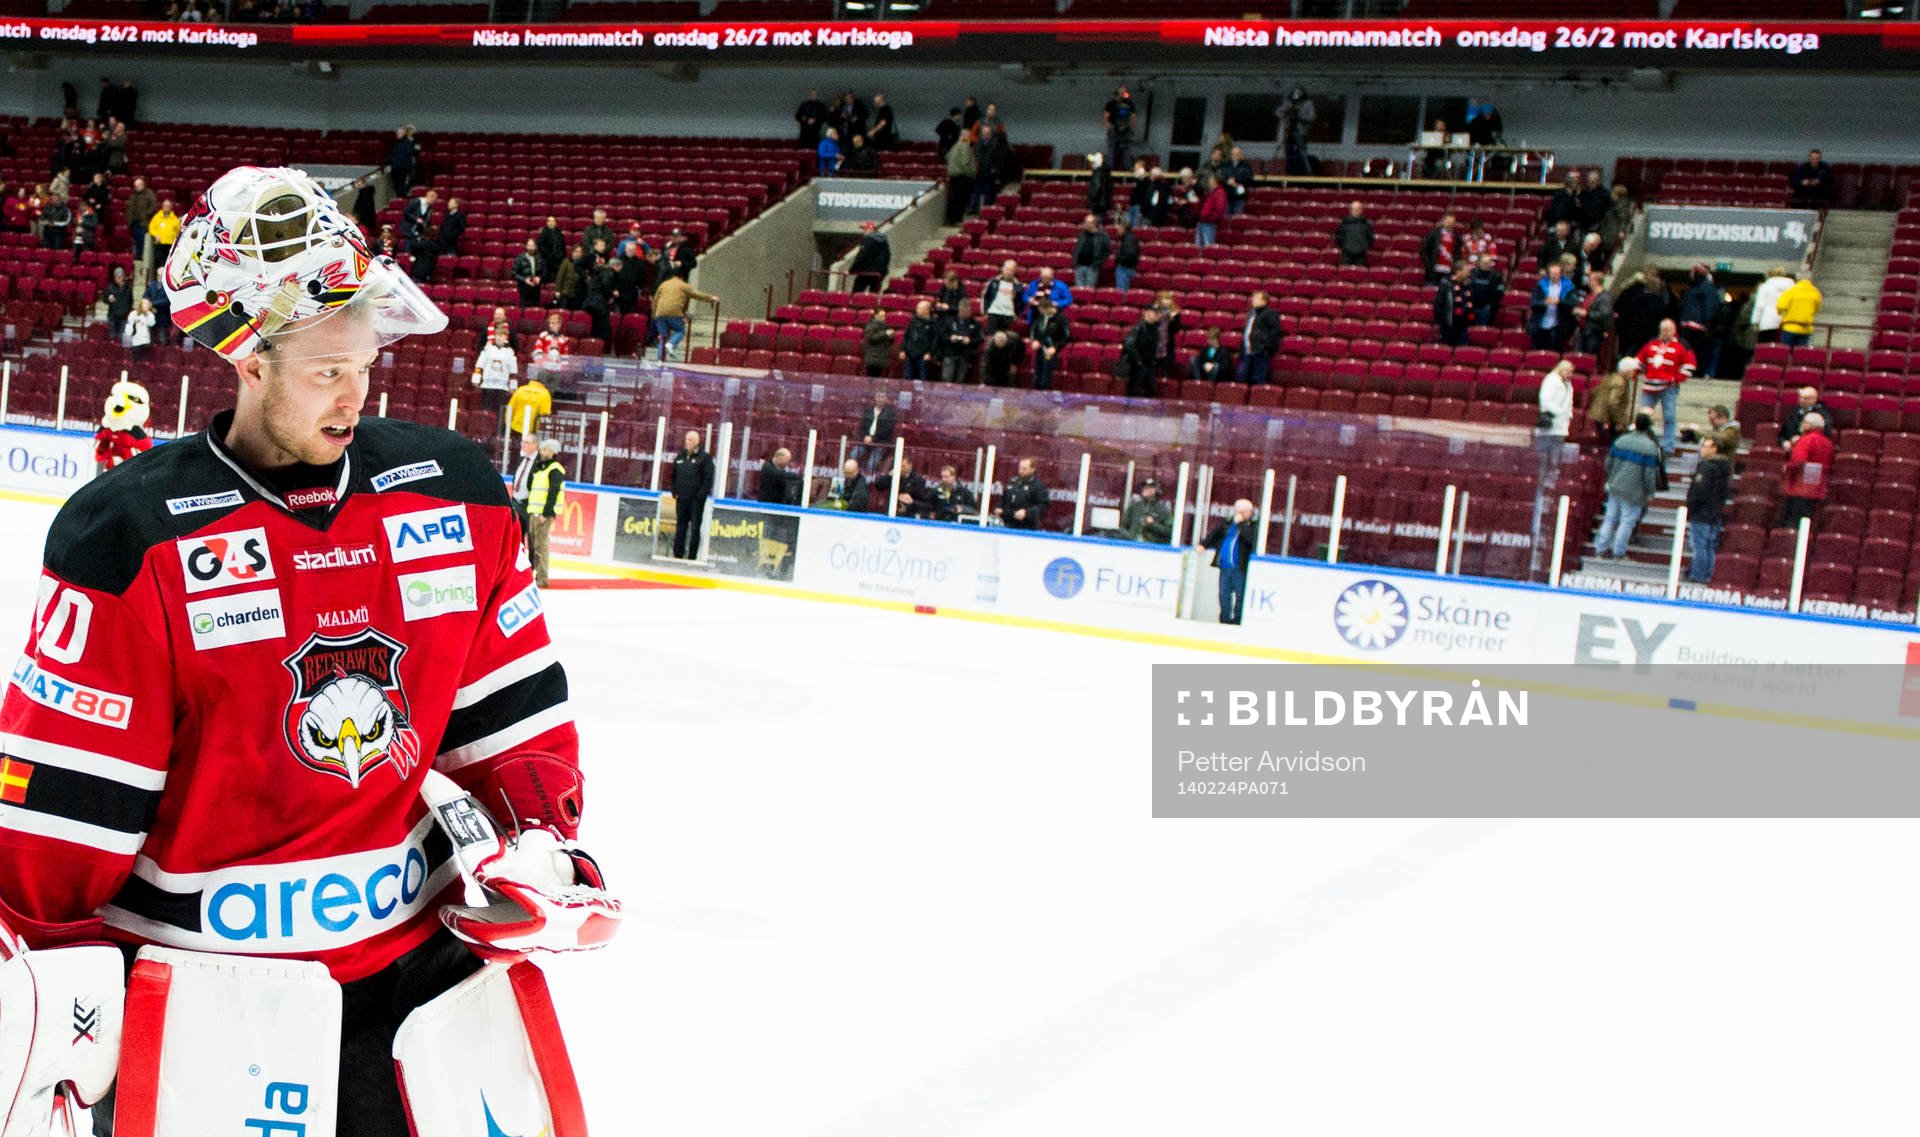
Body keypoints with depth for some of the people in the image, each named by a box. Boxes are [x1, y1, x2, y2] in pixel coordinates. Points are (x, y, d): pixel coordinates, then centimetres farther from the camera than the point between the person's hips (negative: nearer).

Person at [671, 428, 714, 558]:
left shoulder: (705, 457, -3)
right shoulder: (680, 456, 13)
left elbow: (708, 478, -8)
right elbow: (674, 476, 19)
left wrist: (702, 494, -14)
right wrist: (675, 492, 8)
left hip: (697, 499, -5)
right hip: (682, 498, 5)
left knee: (694, 528, -2)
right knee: (680, 527, 8)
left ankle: (692, 556, 1)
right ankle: (678, 555, 14)